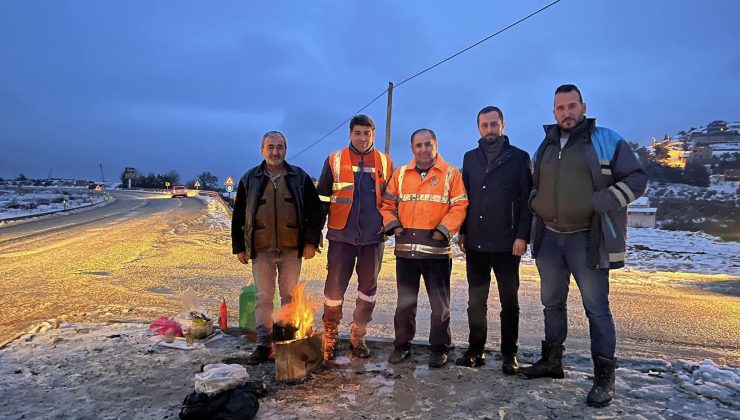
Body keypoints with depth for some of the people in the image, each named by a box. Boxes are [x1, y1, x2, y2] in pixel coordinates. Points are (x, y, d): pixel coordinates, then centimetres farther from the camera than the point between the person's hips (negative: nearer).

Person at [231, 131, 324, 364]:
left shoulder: (300, 178, 2)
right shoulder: (250, 179, 4)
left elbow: (316, 211, 3)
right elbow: (238, 216, 9)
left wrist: (311, 242, -3)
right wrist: (239, 247, 6)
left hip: (291, 249, 0)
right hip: (261, 250, 0)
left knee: (289, 297, 10)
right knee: (263, 297, 5)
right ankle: (264, 344, 13)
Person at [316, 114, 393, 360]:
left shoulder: (385, 163, 7)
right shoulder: (335, 161, 3)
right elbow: (322, 199, 4)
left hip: (373, 238, 2)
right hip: (341, 236, -2)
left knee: (368, 287, 10)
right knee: (335, 287, 0)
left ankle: (358, 337, 25)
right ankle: (329, 337, 18)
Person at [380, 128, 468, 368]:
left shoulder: (451, 173, 1)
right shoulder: (400, 174, 11)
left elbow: (459, 206, -5)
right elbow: (387, 204, 13)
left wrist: (444, 230, -14)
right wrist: (393, 225, -2)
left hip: (437, 248, -3)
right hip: (405, 247, 3)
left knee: (440, 302, 7)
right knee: (405, 301, 13)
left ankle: (440, 348, 22)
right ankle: (402, 344, 26)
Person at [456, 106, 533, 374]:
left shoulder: (519, 158, 0)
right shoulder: (470, 158, 11)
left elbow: (527, 200, -4)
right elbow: (464, 197, 11)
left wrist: (522, 236, -12)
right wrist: (462, 232, 5)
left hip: (506, 243, -3)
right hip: (475, 243, 3)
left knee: (509, 300, 8)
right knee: (475, 300, 9)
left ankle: (509, 354, 18)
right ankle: (475, 351, 19)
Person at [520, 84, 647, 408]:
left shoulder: (607, 140, -2)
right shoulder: (545, 146, 13)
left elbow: (637, 179, -5)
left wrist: (599, 204, -17)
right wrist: (535, 203, 5)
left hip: (587, 239, -5)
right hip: (549, 237, 6)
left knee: (596, 308, -2)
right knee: (552, 303, 14)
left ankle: (604, 377, 10)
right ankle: (551, 361, 29)